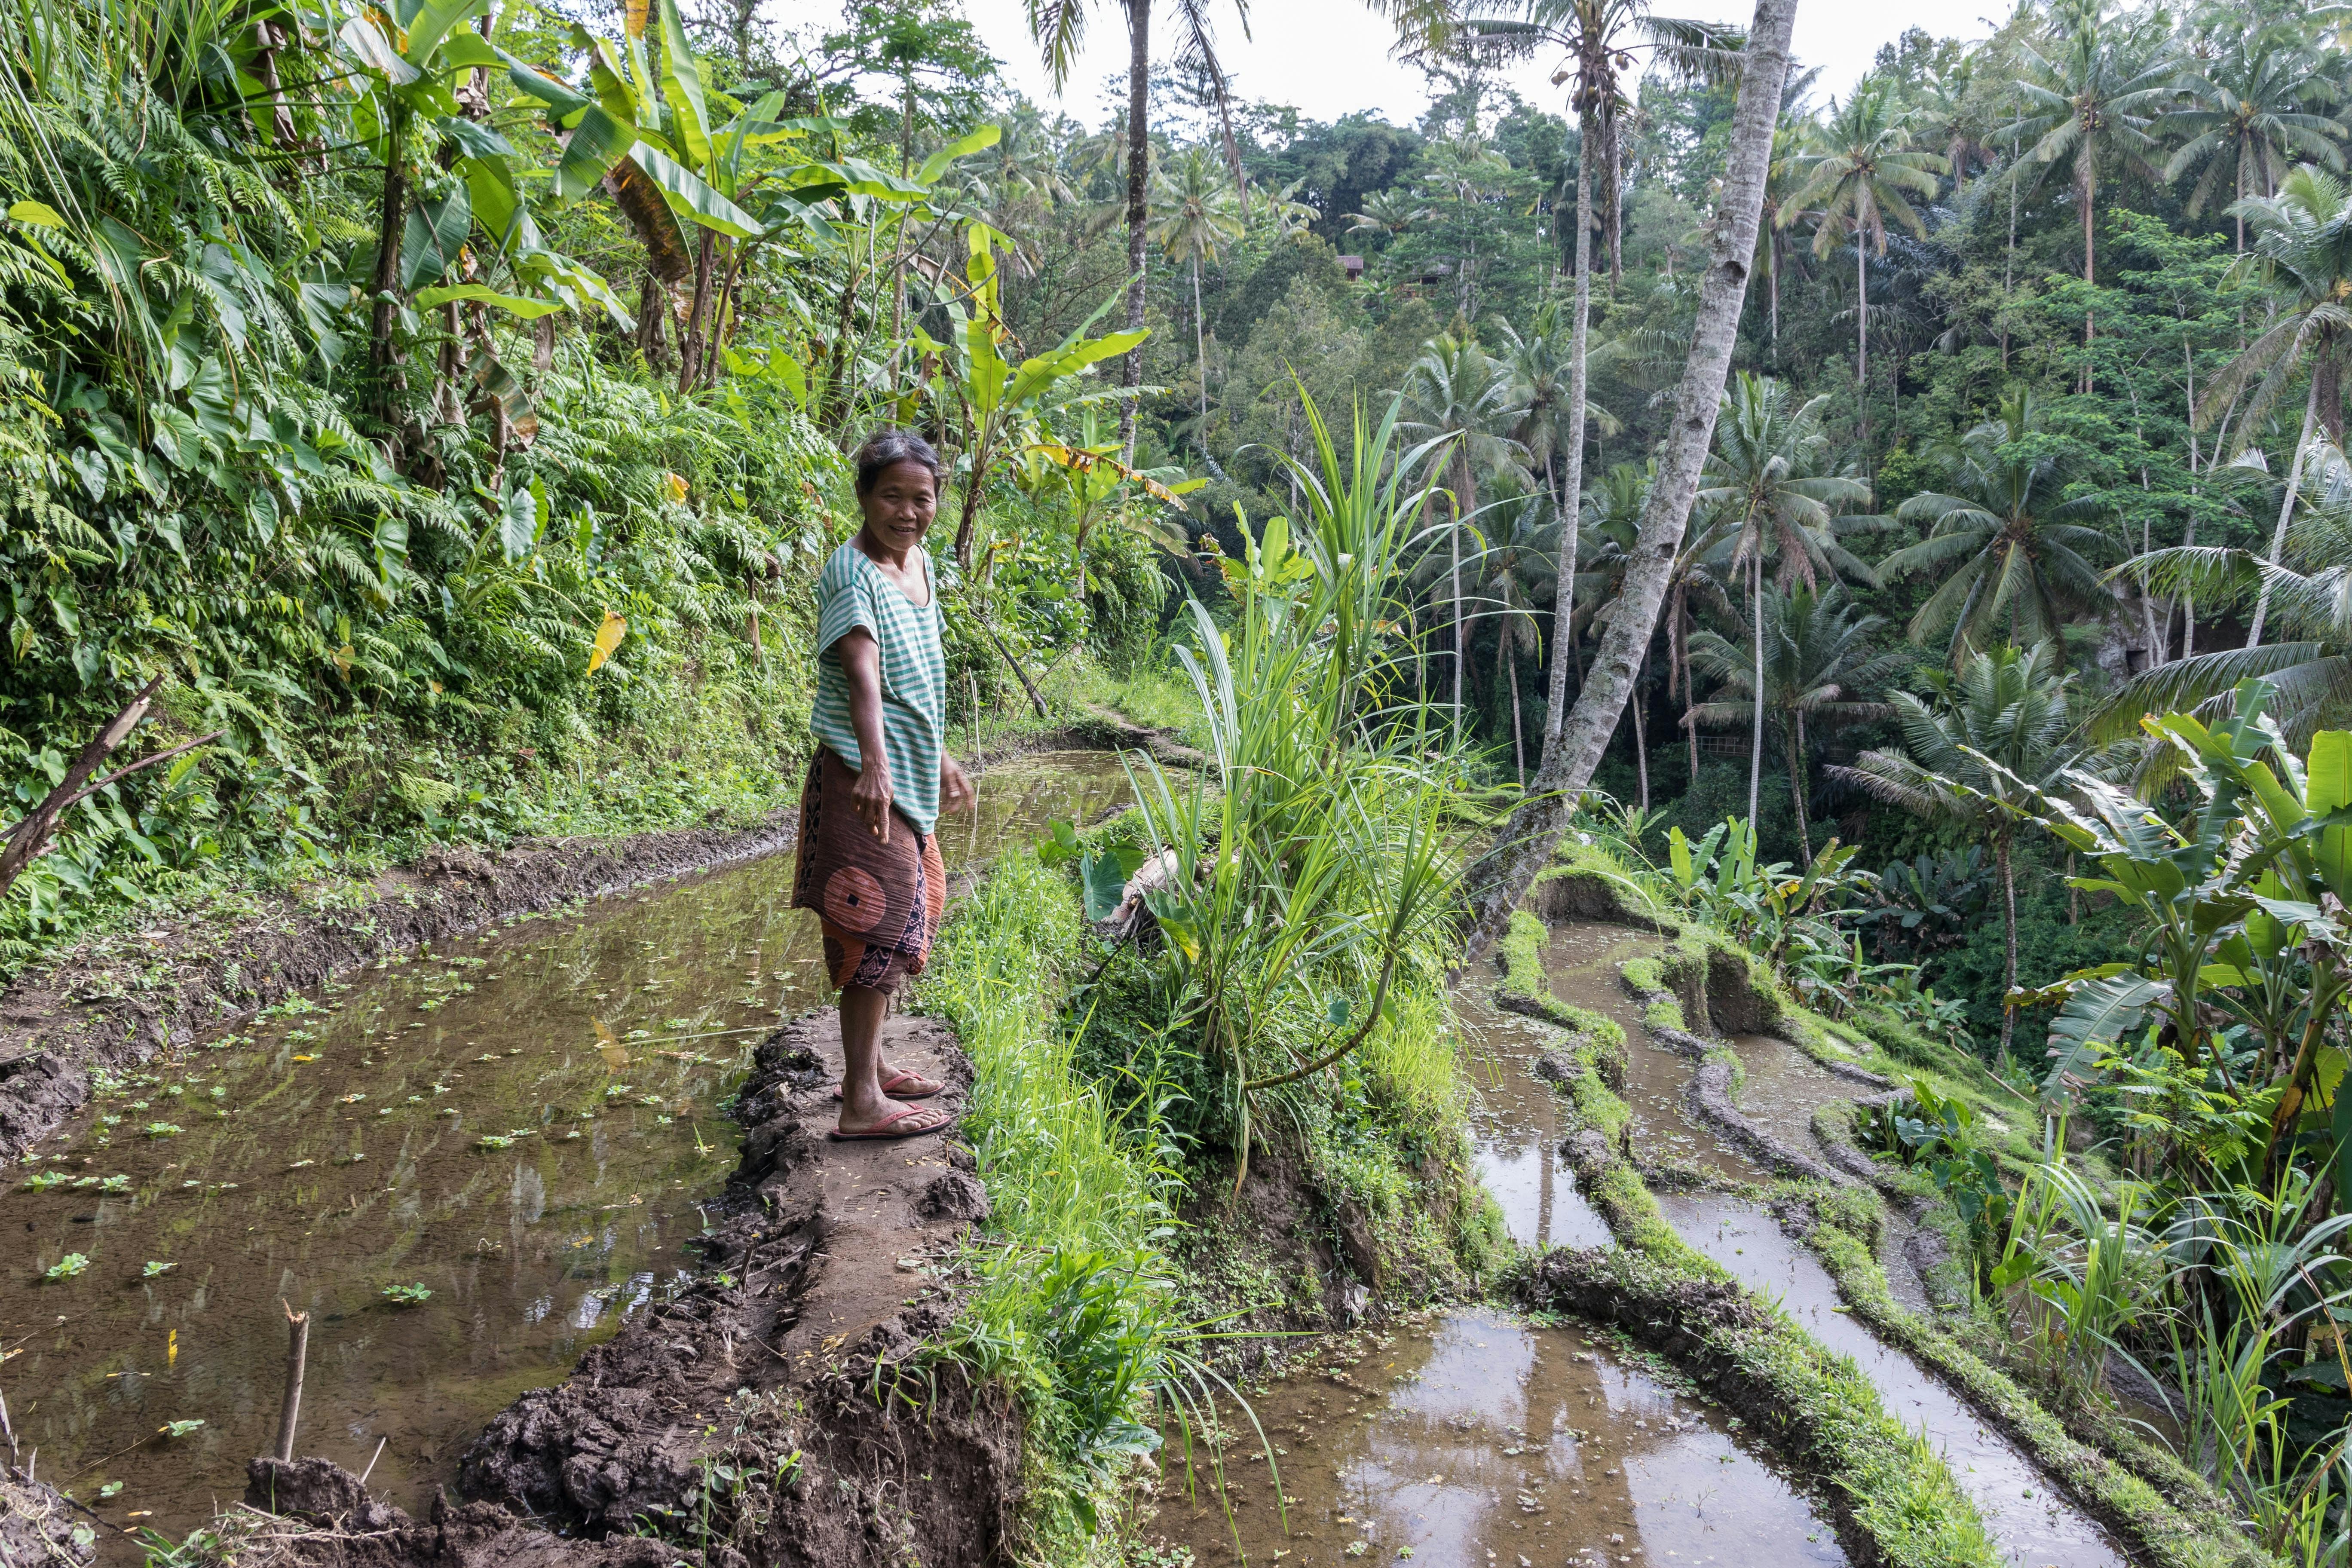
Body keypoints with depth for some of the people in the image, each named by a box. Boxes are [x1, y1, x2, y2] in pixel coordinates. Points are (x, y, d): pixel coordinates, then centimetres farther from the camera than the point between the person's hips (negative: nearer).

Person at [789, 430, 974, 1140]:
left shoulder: (919, 563, 12)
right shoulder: (851, 573, -16)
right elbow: (863, 672, -33)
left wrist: (942, 760, 28)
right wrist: (875, 765, -46)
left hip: (911, 776, 9)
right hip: (865, 778, -9)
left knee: (907, 919, 17)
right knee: (882, 928, -8)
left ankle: (872, 1064, 31)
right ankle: (861, 1102, -2)